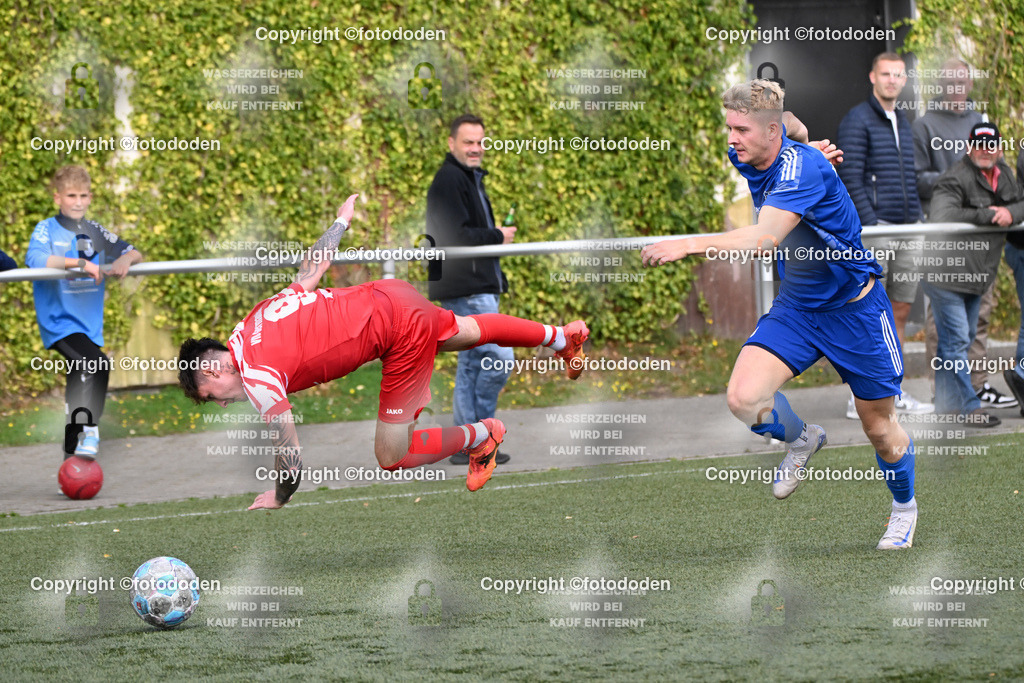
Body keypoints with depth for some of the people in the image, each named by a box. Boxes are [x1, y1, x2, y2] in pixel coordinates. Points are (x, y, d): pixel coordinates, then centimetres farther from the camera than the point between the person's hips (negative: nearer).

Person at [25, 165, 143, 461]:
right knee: (97, 364, -26)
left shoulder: (95, 233, 11)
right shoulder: (47, 229, -4)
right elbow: (34, 259, -24)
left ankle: (73, 451, 25)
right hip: (59, 322, -6)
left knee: (80, 385, 12)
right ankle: (89, 432, -17)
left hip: (90, 324, 6)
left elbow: (134, 253, 9)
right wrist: (80, 263, -31)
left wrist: (125, 259, -16)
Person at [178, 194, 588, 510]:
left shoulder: (258, 379, -19)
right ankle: (561, 337, 55)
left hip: (399, 332, -8)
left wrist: (277, 499, 3)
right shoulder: (254, 320, 2)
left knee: (392, 458, -3)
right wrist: (342, 220, 31)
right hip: (389, 297, 8)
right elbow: (314, 266, 14)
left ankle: (481, 436, 17)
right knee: (466, 332, 35)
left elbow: (290, 458, -17)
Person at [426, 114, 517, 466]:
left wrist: (495, 235, 6)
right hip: (466, 288, -11)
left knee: (472, 363, 12)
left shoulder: (470, 178, 20)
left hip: (479, 286, 11)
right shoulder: (449, 180, -13)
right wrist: (498, 237, -11)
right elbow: (456, 235, -22)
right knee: (499, 357, -12)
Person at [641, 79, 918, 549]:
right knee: (744, 398, -18)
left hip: (854, 307, -6)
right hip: (796, 305, 6)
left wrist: (690, 244, -52)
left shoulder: (802, 167, -30)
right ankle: (802, 440, 14)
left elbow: (764, 238, -45)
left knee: (879, 428, 8)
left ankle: (904, 507, 37)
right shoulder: (747, 159, -7)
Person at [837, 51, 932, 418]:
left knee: (900, 313, 9)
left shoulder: (903, 123, 18)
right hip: (872, 228, -7)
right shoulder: (857, 121, -6)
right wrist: (871, 224, -18)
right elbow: (850, 179, -12)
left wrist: (916, 218, 12)